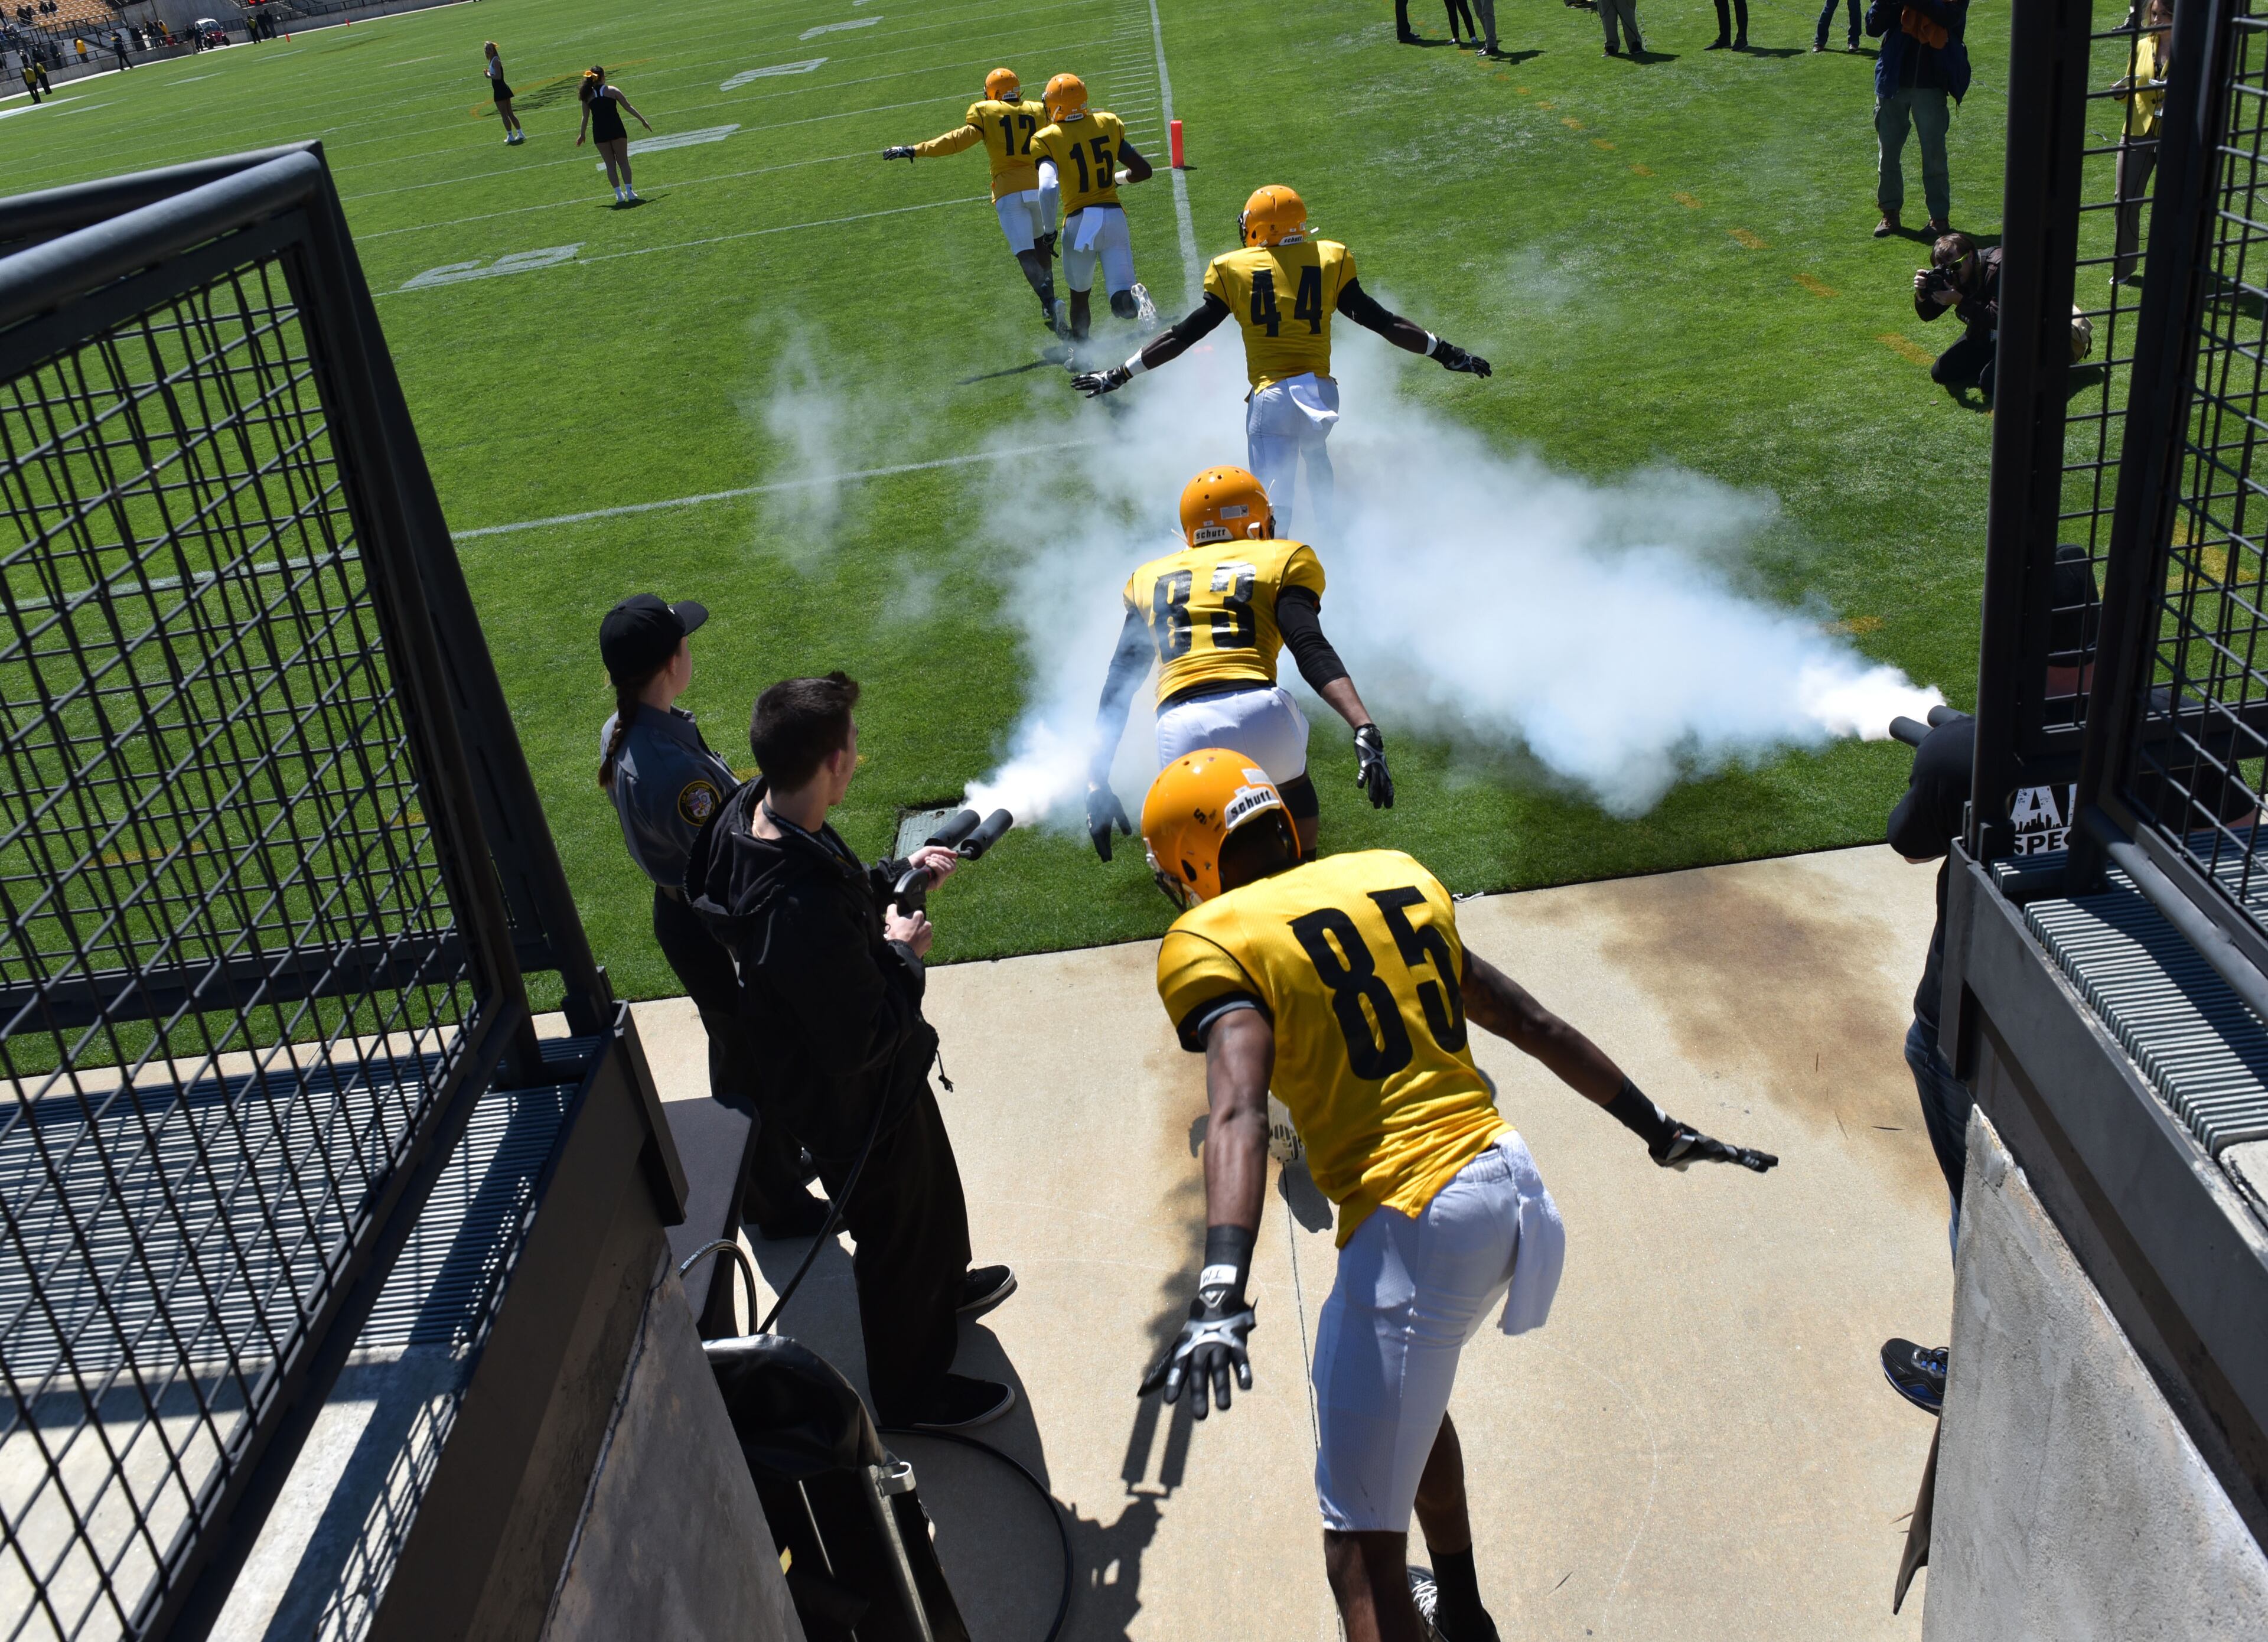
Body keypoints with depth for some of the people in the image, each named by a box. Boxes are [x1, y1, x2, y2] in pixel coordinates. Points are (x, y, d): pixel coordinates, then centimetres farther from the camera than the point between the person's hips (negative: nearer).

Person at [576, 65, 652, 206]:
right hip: (616, 129, -1)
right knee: (623, 161, 7)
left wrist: (582, 134, 14)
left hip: (599, 133, 1)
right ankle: (629, 191, -2)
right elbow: (628, 107, 3)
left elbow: (585, 117, 6)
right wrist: (643, 120, 9)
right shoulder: (612, 90, 3)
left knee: (610, 164, 8)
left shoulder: (588, 95, 7)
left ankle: (619, 193, 2)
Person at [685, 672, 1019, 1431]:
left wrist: (897, 876, -2)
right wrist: (904, 955, -21)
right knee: (897, 1237, 18)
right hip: (856, 1108, -9)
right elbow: (861, 1042, -33)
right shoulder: (801, 913, -44)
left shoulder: (754, 813, -15)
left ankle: (944, 1289, 63)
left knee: (931, 1188, 34)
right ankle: (911, 1389, 44)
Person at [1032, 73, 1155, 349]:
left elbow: (1048, 189, -20)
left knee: (1079, 295, 21)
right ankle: (1135, 300, -34)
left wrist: (1049, 231, -8)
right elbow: (1143, 170, 8)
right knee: (1122, 303, 0)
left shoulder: (1048, 140, -6)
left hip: (1079, 223, -2)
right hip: (1114, 216, 2)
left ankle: (1081, 352, 31)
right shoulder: (1107, 125, 6)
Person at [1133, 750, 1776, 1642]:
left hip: (1413, 1223, -8)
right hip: (1512, 1179, 8)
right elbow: (1528, 1020, 19)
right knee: (1407, 1394, 34)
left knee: (1359, 1536, 5)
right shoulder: (1393, 876, 14)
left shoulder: (1209, 942, -5)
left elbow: (1238, 1112, -23)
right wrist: (1658, 1129, 28)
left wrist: (1221, 1294, -34)